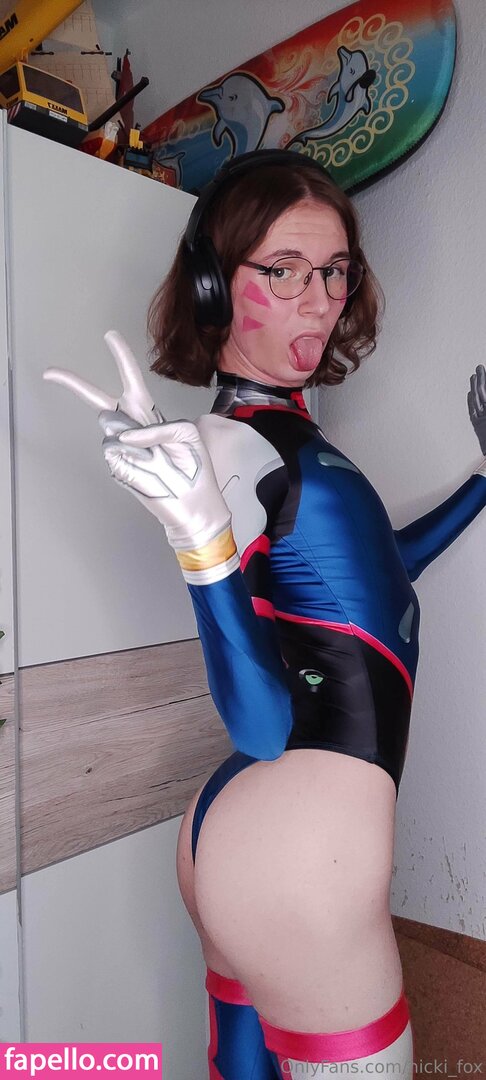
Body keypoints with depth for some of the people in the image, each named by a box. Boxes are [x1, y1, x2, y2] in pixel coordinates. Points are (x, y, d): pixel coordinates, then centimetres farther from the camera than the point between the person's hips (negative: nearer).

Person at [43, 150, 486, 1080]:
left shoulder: (285, 432, 8)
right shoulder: (231, 449, -19)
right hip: (297, 853, -8)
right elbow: (264, 725, -22)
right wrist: (201, 541, -35)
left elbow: (368, 573, 22)